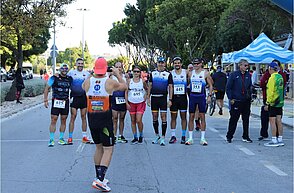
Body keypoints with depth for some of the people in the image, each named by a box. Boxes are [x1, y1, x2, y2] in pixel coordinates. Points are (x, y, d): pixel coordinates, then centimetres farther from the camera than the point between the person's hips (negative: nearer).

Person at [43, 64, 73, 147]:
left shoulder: (70, 79, 9)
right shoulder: (54, 78, -2)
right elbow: (47, 88, 0)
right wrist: (45, 100, -5)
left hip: (65, 102, 4)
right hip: (56, 101, -4)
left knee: (63, 120, 7)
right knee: (53, 120, -5)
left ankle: (61, 138, 17)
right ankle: (51, 139, -1)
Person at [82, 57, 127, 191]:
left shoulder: (88, 81, -2)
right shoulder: (110, 82, -10)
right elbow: (124, 86, 10)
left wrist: (91, 74, 30)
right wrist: (118, 74, 23)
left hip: (91, 120, 5)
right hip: (105, 121, -5)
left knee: (99, 147, 19)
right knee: (108, 150, 1)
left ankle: (99, 177, 27)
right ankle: (99, 180, -10)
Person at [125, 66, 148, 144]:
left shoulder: (142, 81, -1)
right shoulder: (129, 81, 0)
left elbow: (147, 90, 13)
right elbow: (126, 92, 3)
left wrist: (145, 99, 3)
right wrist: (127, 103, -3)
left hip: (140, 103, -2)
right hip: (131, 103, 2)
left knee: (138, 120, -10)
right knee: (133, 121, 6)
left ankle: (141, 136, 11)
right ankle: (135, 138, 16)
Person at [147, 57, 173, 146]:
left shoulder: (168, 74, 3)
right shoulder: (152, 73, 10)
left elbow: (170, 87, 2)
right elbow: (150, 86, 12)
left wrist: (170, 99, -5)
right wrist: (148, 97, 6)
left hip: (163, 98, -3)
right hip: (154, 97, 3)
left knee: (163, 117, -5)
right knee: (154, 117, 7)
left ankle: (163, 138, 1)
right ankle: (157, 135, 20)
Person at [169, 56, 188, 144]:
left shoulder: (186, 72, 1)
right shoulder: (171, 73, 3)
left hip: (183, 97, -1)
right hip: (174, 97, 1)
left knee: (183, 117, 3)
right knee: (173, 117, 4)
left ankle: (183, 136, 11)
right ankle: (173, 136, 10)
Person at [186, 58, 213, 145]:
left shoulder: (205, 73, 0)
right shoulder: (190, 73, 7)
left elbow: (211, 85, 3)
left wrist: (209, 96, -6)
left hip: (201, 96, -2)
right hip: (192, 96, 2)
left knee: (202, 117, 0)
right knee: (191, 117, 3)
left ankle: (202, 138, 6)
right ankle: (190, 138, 8)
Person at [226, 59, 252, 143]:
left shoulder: (248, 75, 9)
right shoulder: (234, 75, -4)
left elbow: (250, 87, 18)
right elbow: (228, 87, -3)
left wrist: (250, 96, 7)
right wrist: (230, 98, -8)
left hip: (246, 101, 4)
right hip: (236, 101, -4)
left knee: (246, 120, 9)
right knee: (233, 119, 0)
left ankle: (246, 137, 19)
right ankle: (229, 136, 11)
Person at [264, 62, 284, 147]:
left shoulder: (272, 78, -16)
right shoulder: (280, 77, 11)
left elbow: (271, 92, -19)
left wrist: (267, 103, -15)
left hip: (273, 103, -9)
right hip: (280, 102, 9)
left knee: (272, 121, -4)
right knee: (279, 121, 11)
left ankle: (274, 141, -2)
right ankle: (280, 140, 16)